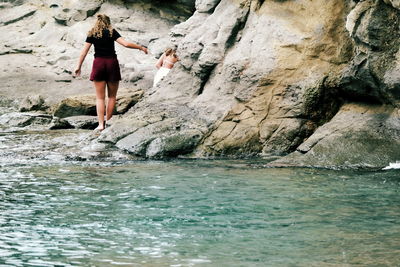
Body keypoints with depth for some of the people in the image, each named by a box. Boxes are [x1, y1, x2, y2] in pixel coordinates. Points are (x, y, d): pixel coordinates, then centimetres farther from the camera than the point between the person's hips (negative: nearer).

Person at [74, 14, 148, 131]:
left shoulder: (92, 34, 6)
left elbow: (84, 51, 3)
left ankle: (101, 124, -5)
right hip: (112, 63, -1)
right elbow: (126, 44, -8)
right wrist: (141, 47, 3)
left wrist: (79, 67, 8)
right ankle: (108, 122, 10)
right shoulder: (112, 32, 2)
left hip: (98, 63, 1)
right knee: (112, 96, 11)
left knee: (100, 97, 4)